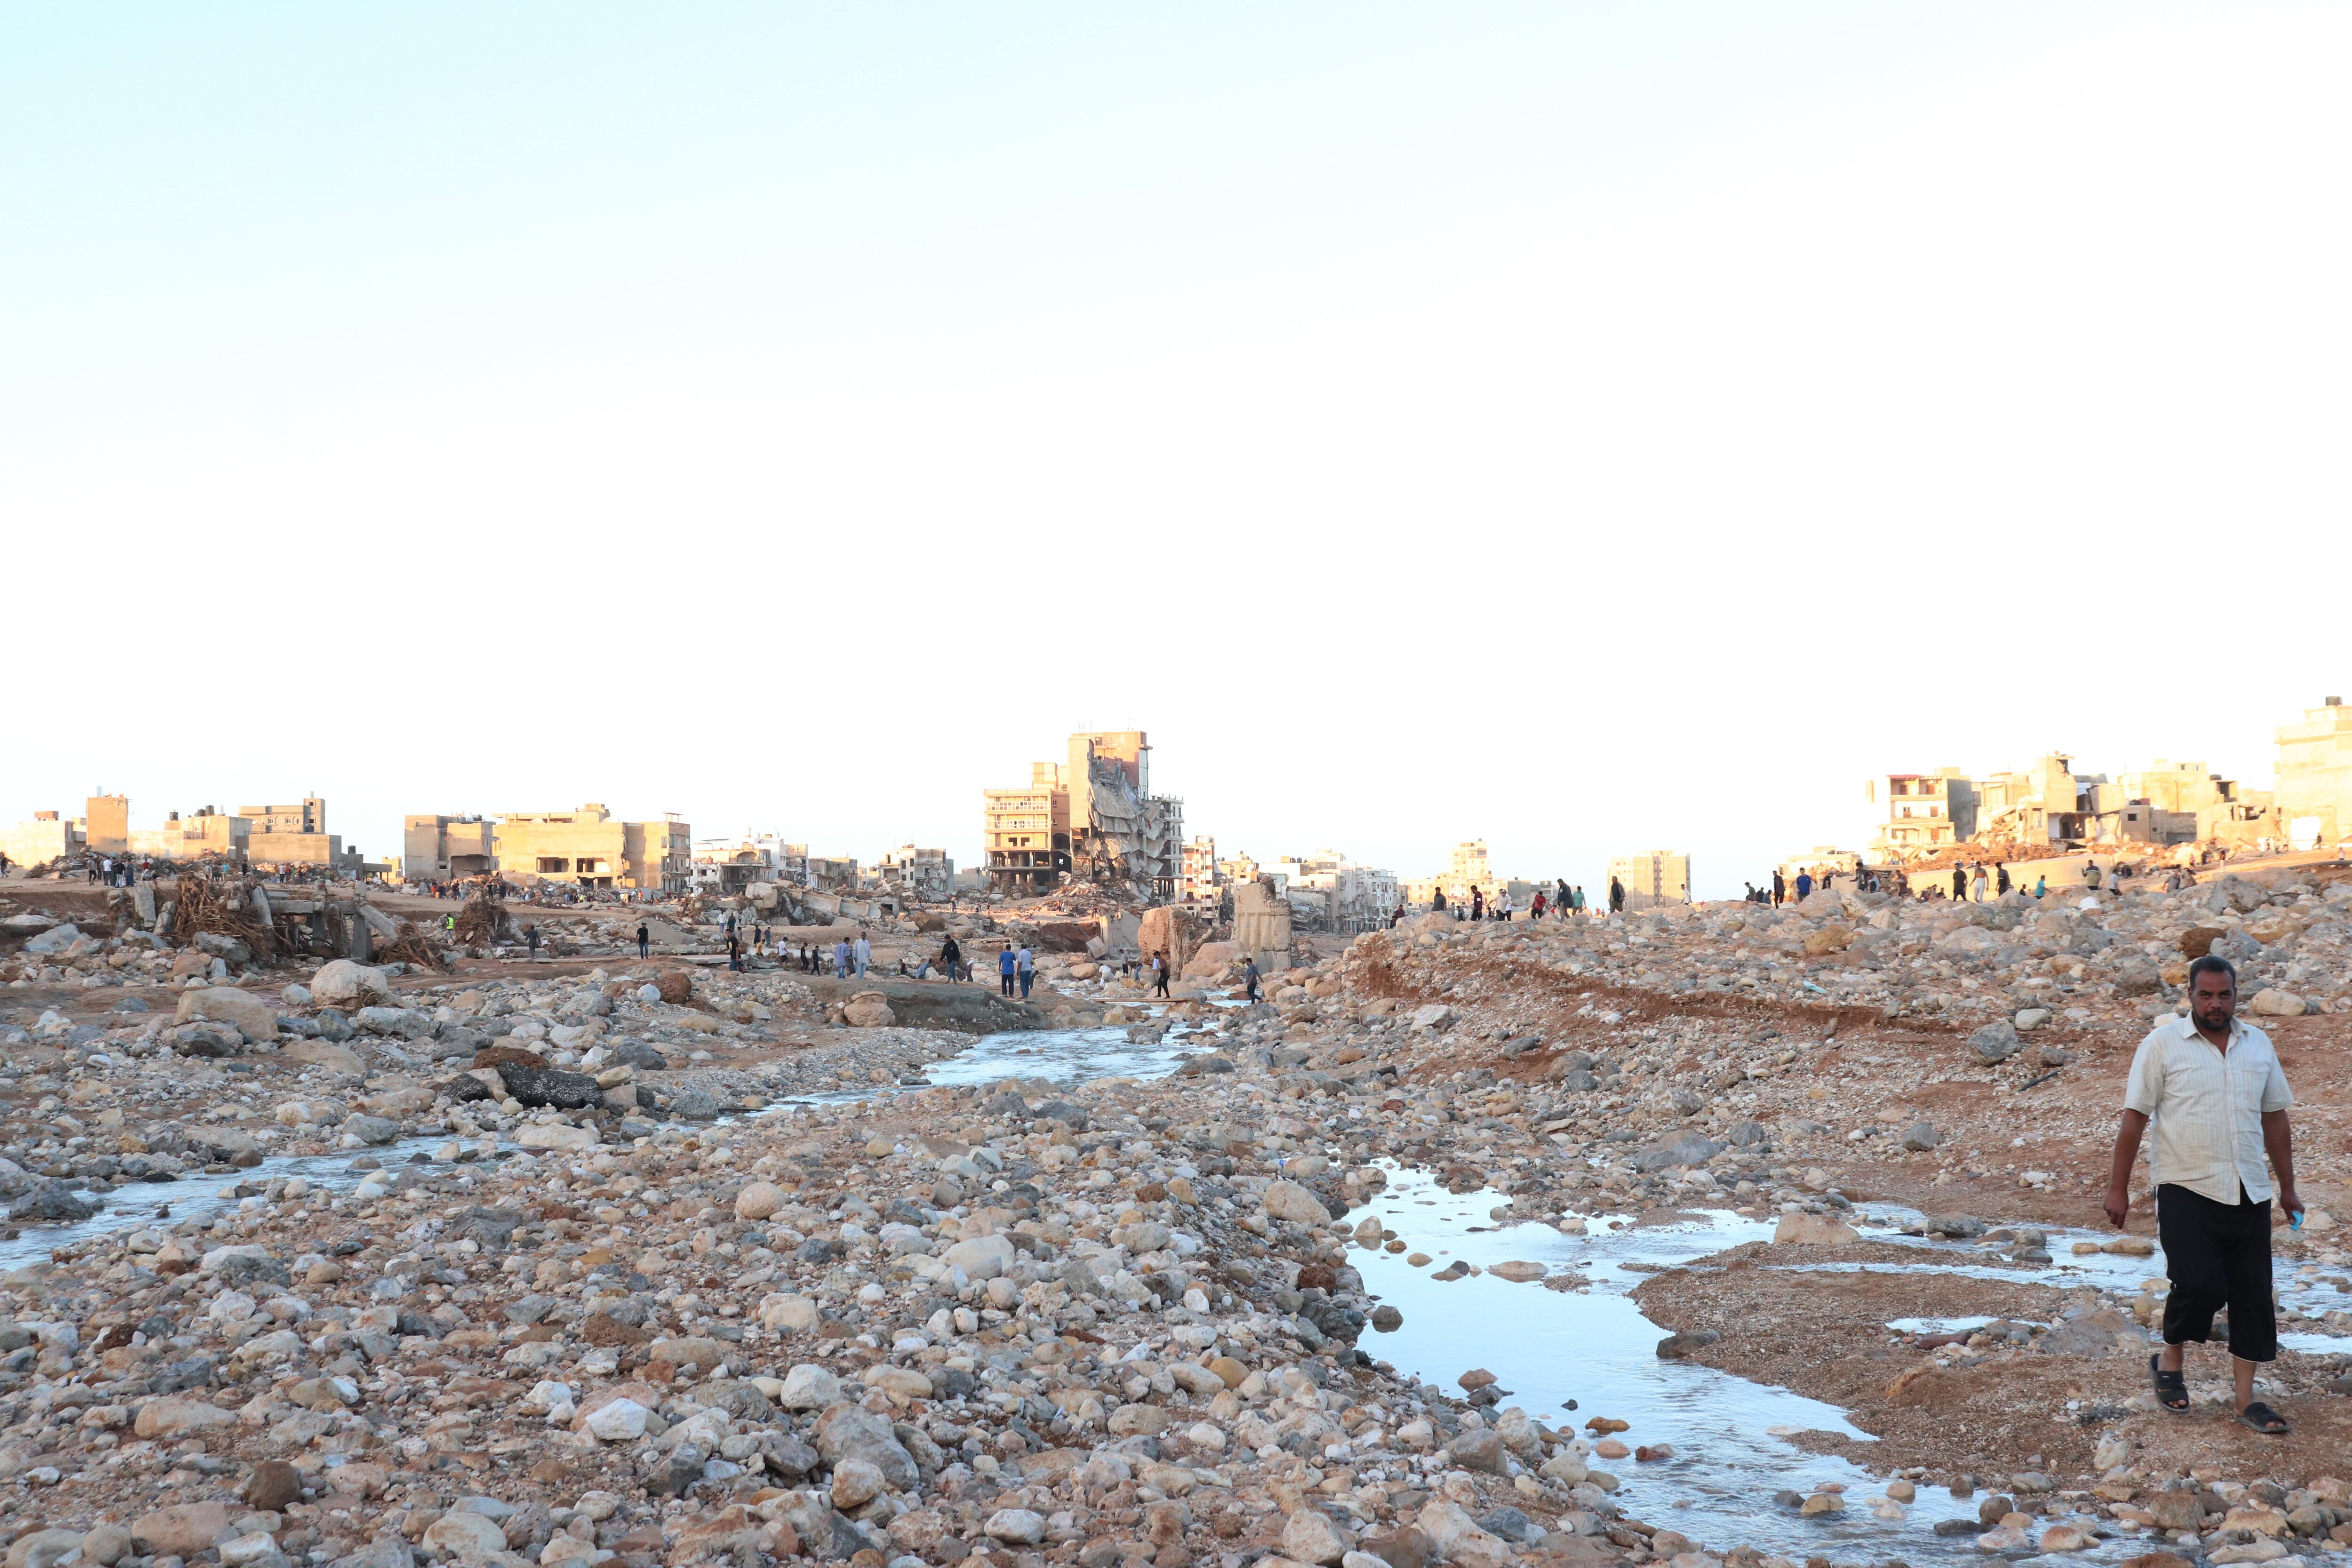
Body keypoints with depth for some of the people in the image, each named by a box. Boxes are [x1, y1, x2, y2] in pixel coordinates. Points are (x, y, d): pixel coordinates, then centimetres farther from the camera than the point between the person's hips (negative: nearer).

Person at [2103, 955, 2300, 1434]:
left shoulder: (2259, 1045, 9)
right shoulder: (2163, 1044, -6)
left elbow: (2276, 1119, 16)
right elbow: (2134, 1120, -6)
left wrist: (2288, 1188, 16)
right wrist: (2118, 1189, -8)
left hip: (2249, 1195, 5)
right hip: (2187, 1192, -5)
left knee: (2252, 1295, 6)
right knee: (2199, 1283, -14)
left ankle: (2247, 1399, 18)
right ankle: (2170, 1360, 13)